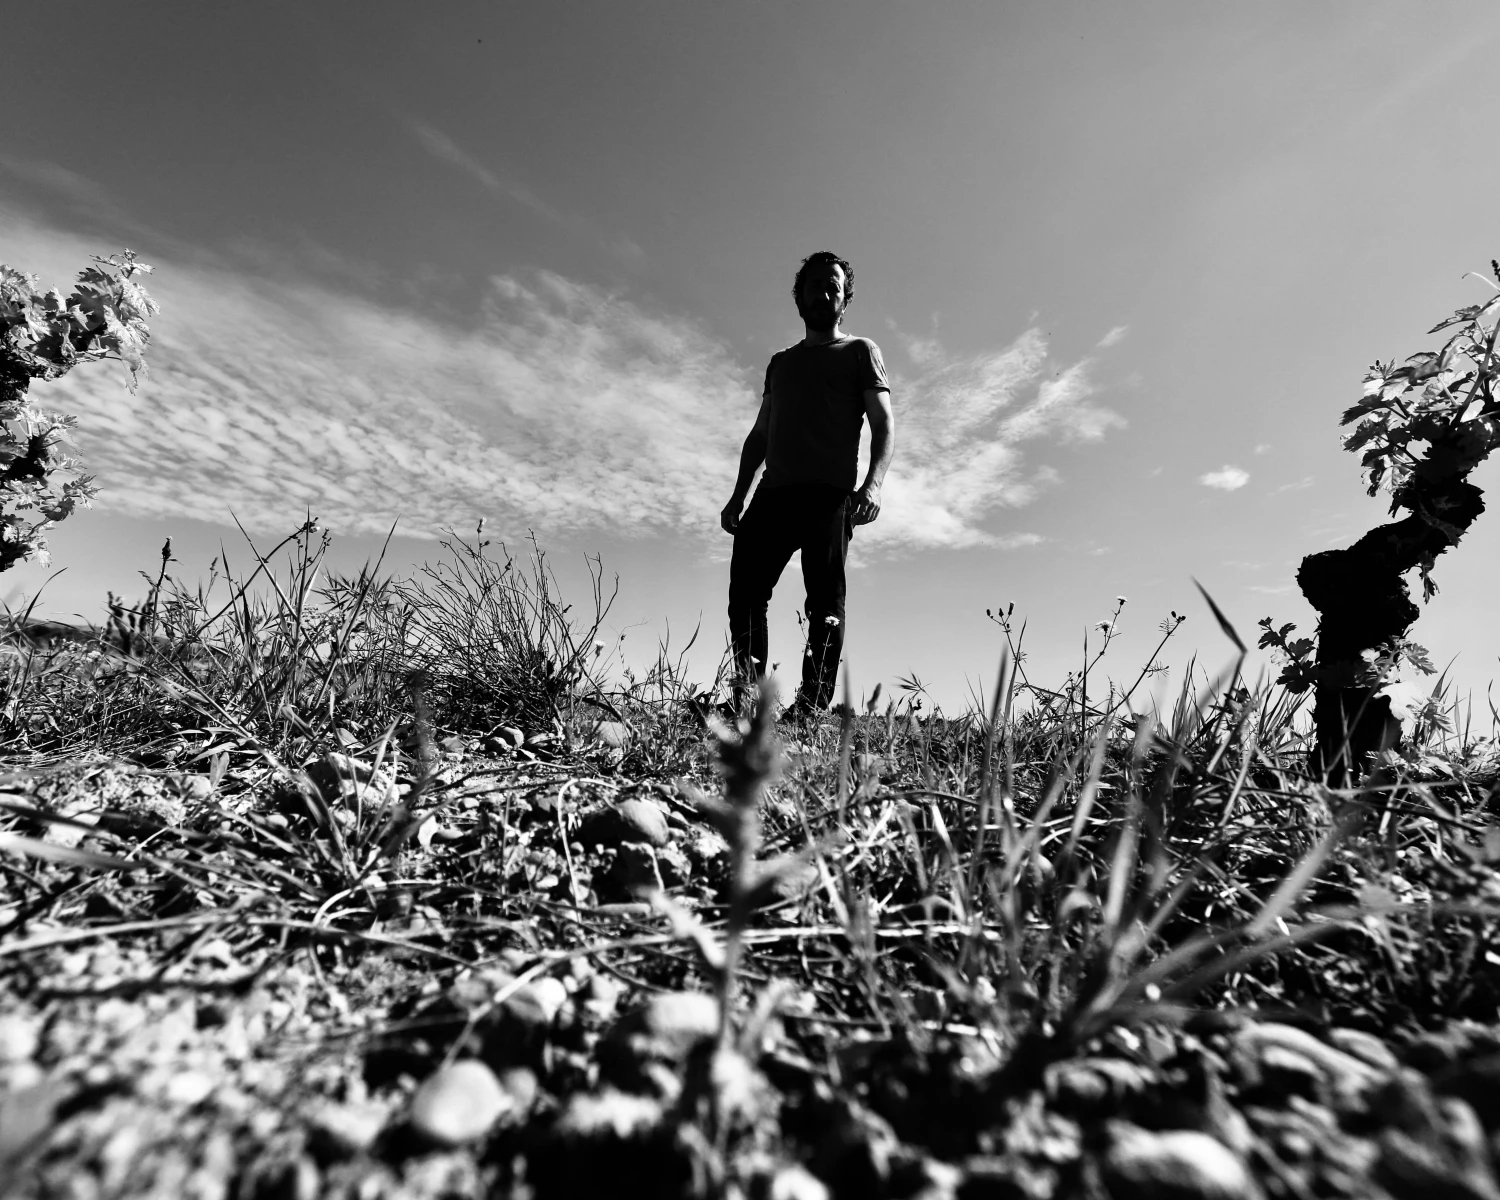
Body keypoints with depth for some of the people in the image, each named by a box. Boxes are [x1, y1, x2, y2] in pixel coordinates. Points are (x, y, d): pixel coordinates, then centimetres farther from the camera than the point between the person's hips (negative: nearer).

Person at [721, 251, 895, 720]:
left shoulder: (860, 351, 16)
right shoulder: (781, 361, 30)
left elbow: (883, 424, 3)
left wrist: (873, 482, -16)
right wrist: (738, 496, 14)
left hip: (829, 492, -4)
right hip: (774, 492, 4)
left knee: (825, 601, -14)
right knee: (745, 589, -12)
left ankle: (812, 705, -17)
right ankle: (748, 695, -12)